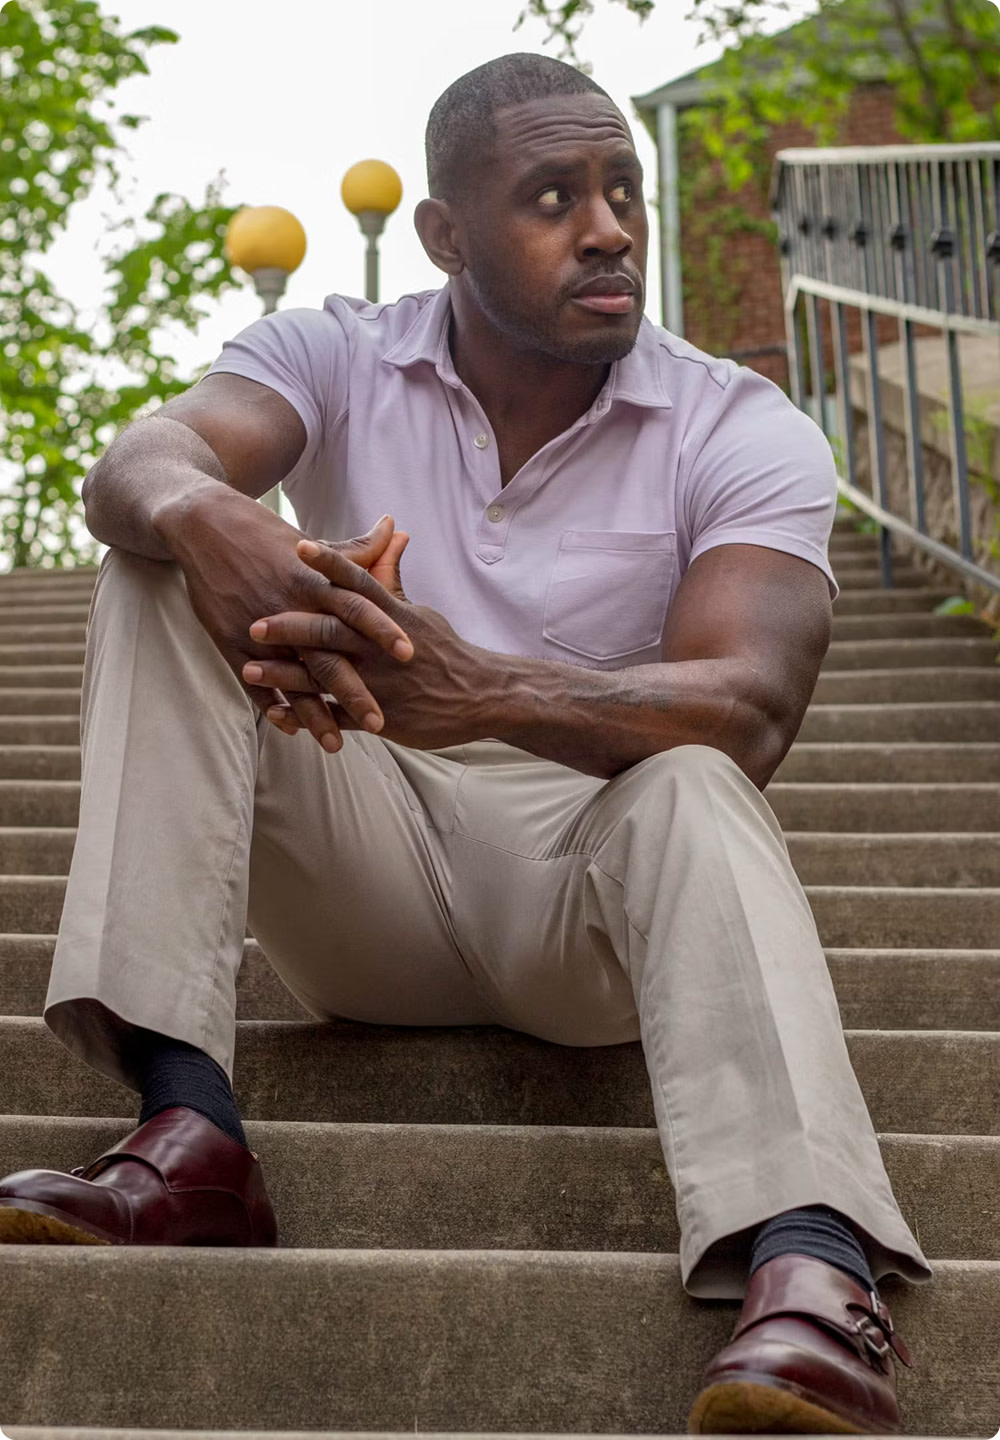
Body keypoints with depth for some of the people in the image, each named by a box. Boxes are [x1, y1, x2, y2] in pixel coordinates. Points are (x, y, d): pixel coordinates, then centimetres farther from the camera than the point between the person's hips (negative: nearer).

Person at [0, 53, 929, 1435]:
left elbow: (750, 704, -24)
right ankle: (184, 1128, -29)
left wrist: (479, 691, -42)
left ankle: (807, 1274, -53)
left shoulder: (745, 431, -6)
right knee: (161, 575, -17)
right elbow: (133, 465, -18)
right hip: (367, 883, 2)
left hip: (588, 880, -2)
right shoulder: (337, 359, 1)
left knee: (692, 789, -34)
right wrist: (207, 518, -44)